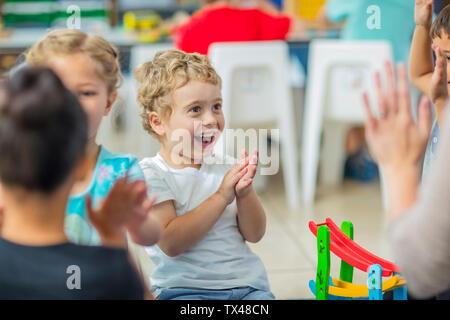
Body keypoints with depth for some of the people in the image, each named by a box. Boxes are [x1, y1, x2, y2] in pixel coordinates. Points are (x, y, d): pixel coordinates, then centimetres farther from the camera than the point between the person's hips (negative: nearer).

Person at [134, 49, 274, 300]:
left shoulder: (227, 167, 10)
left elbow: (254, 234, 9)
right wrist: (221, 197, -17)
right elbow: (170, 243, -16)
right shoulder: (150, 174, -5)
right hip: (183, 287, -4)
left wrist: (245, 192, -10)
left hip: (247, 283, 5)